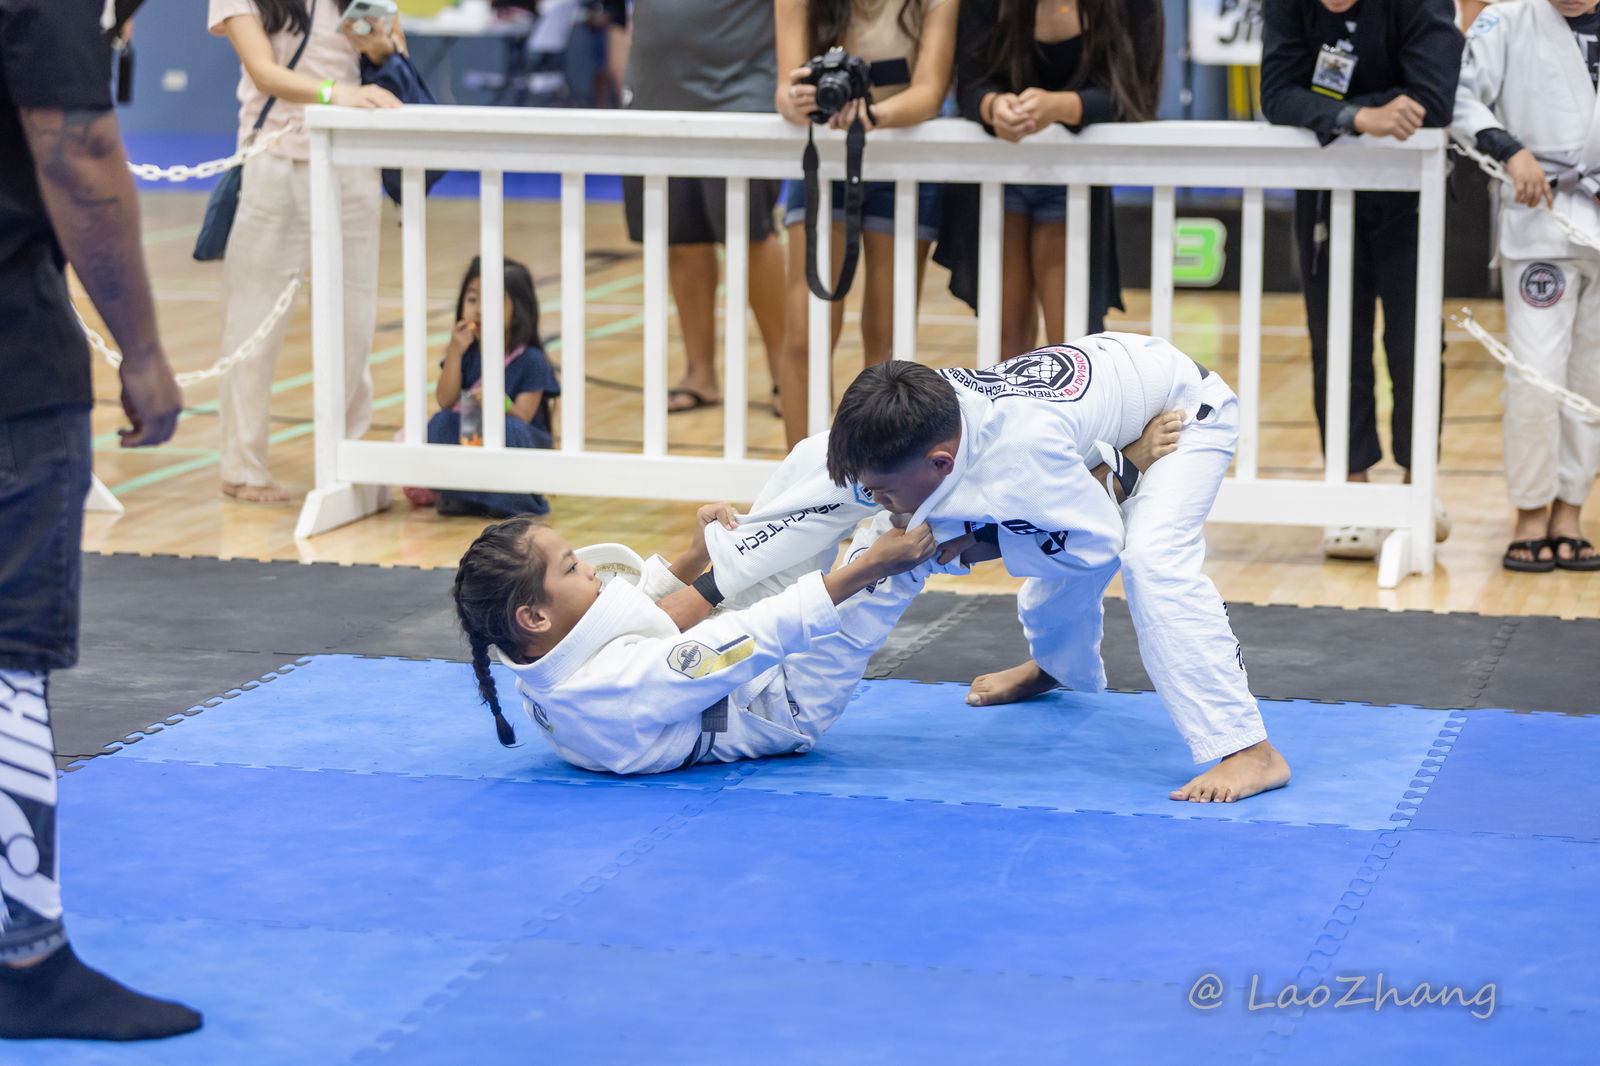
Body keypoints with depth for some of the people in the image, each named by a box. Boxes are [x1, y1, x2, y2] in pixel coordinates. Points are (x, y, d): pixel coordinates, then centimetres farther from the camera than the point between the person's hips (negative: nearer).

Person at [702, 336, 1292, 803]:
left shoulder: (1024, 448, -45)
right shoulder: (907, 428, -24)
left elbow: (1095, 541, -30)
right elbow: (814, 487, -14)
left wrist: (983, 539, -26)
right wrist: (708, 585, -16)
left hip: (1185, 411, -8)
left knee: (1152, 560, -28)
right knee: (1061, 557, 24)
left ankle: (1250, 752, -24)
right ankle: (1060, 666, 58)